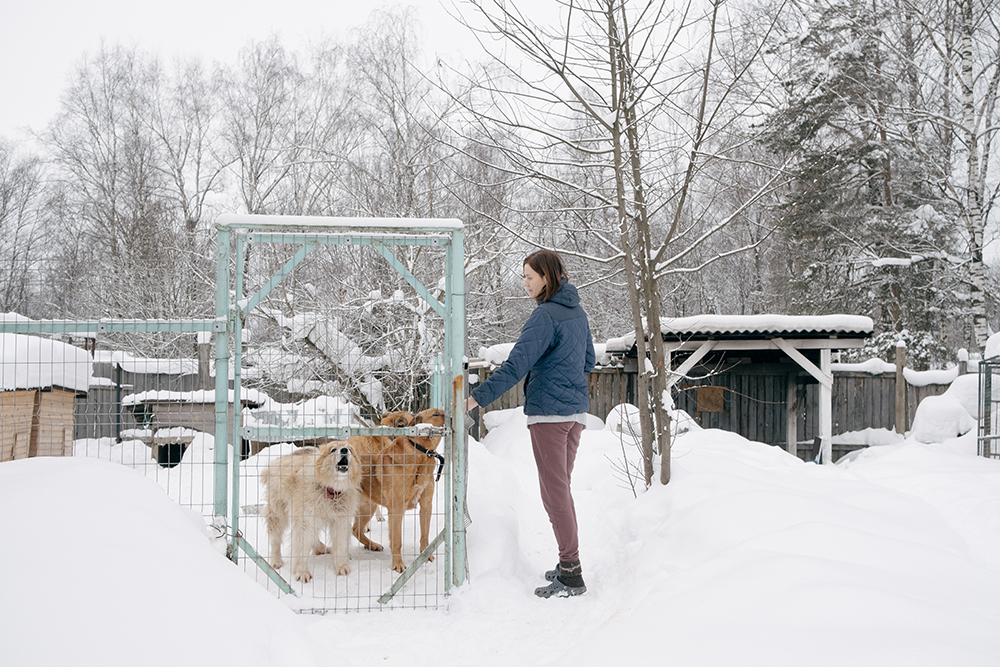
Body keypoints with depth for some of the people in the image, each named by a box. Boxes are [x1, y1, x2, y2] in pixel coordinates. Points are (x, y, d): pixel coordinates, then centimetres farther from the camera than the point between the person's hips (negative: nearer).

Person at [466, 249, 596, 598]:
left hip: (549, 412, -9)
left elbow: (516, 366, -22)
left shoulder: (545, 315, -15)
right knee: (561, 487, 16)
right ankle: (568, 564, 22)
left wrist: (477, 398, -24)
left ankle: (571, 575, -2)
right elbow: (588, 362, 21)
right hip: (577, 411, 9)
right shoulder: (578, 313, 12)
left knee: (555, 490, -4)